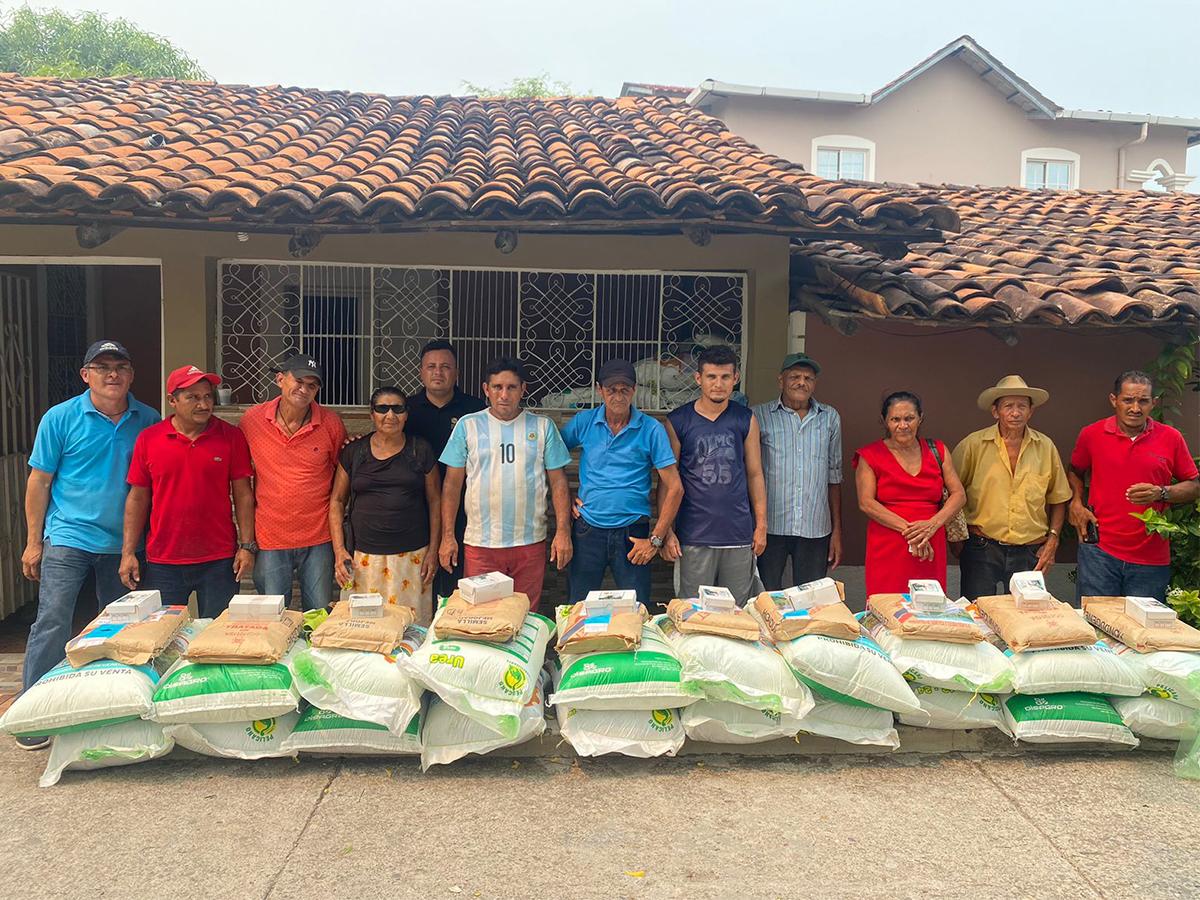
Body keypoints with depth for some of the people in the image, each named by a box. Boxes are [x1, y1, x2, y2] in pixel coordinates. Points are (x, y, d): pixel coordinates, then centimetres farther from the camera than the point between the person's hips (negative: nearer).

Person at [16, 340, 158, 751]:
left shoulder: (147, 420, 1)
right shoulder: (60, 418, -5)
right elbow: (39, 482, -1)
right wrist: (33, 542, -2)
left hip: (122, 542, 3)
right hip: (68, 538, -3)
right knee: (52, 624, -6)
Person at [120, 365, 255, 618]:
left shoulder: (231, 436, -1)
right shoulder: (148, 439, 2)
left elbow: (243, 494, 1)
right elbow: (138, 498, 6)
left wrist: (247, 546, -4)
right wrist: (128, 552, 2)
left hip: (219, 561, -1)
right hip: (162, 563, 1)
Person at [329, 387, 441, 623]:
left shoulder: (420, 451, 4)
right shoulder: (353, 452, 6)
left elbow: (435, 501, 6)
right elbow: (337, 501, 8)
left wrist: (433, 551, 1)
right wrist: (339, 549, -1)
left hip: (412, 556, 0)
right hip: (364, 556, 1)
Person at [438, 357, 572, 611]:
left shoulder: (543, 427, 5)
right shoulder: (468, 425, 4)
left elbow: (558, 482, 5)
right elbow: (452, 484, 5)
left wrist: (563, 532, -2)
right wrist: (447, 536, 0)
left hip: (530, 543, 1)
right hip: (480, 543, 0)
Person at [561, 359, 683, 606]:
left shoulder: (651, 430, -5)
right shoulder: (584, 422, 1)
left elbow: (674, 487, -5)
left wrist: (656, 539, -8)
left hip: (632, 532, -1)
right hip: (588, 530, 2)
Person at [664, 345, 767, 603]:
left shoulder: (746, 420, 6)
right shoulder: (678, 422, -1)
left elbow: (755, 474, 11)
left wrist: (761, 525, 7)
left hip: (739, 534, 2)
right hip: (694, 536, -2)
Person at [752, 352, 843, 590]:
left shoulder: (830, 418, 10)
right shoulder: (759, 416, 0)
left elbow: (834, 476, 13)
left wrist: (837, 531, 11)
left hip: (815, 530, 2)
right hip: (770, 528, -2)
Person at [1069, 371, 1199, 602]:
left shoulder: (1171, 438, 2)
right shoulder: (1091, 434, 1)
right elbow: (1075, 472, 18)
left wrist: (1161, 493, -11)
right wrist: (1076, 503, 2)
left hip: (1151, 559, 1)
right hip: (1099, 551, 0)